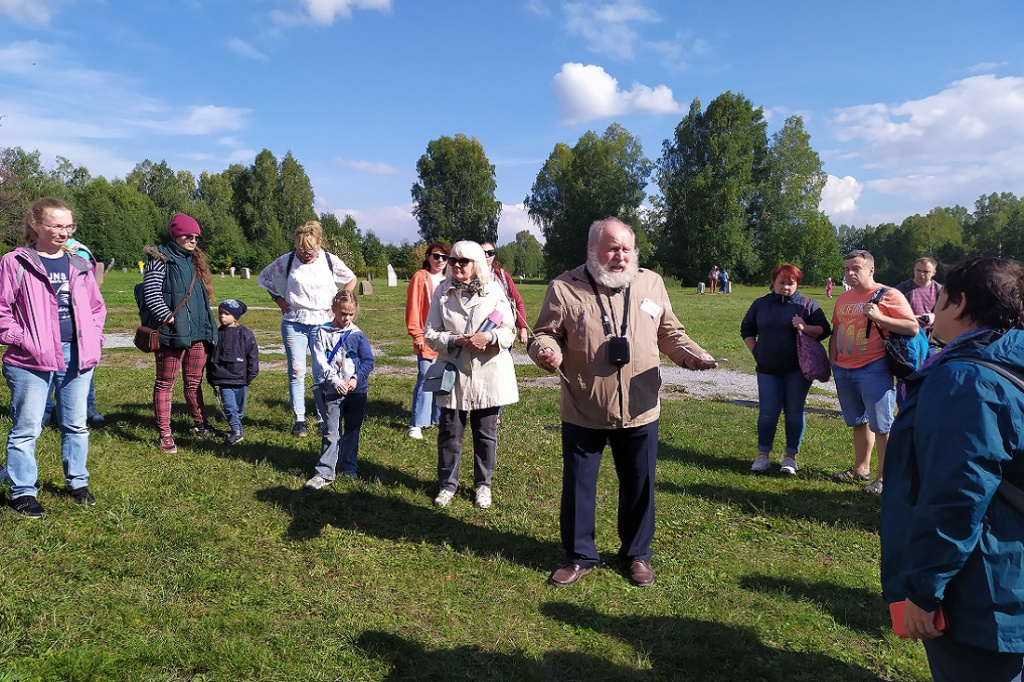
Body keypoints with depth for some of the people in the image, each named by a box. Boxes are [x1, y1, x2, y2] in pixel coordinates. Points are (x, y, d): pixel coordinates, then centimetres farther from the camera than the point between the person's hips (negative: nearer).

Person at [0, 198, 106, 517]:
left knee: (76, 424, 14)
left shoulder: (79, 264, 10)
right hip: (32, 360, -4)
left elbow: (96, 306, 17)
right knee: (27, 428, 4)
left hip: (77, 357, 5)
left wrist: (94, 339, 6)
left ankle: (78, 483, 28)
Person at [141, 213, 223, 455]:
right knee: (165, 383, 1)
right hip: (171, 333, -7)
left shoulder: (195, 261, 18)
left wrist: (207, 327, 19)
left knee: (194, 382, 17)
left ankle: (201, 424, 29)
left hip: (197, 334, 7)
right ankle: (164, 435, 6)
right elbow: (151, 294, -13)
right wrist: (168, 317, -19)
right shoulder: (160, 260, -5)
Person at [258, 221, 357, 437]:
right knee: (296, 372, -2)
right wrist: (279, 300, 4)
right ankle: (299, 421, 6)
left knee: (322, 373, 2)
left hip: (323, 324, 0)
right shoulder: (286, 261, -2)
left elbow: (351, 279, 14)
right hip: (294, 324, 0)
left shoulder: (330, 261, -1)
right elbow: (264, 278, 14)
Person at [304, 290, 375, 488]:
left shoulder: (357, 335, 0)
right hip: (332, 390, -1)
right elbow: (320, 360, -7)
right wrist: (336, 381, -16)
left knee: (352, 431, 12)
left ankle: (349, 468, 25)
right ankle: (325, 472, 5)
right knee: (330, 432, -1)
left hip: (356, 390, 1)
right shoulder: (323, 332, -1)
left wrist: (356, 379, -14)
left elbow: (368, 361, 1)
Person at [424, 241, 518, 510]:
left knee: (486, 433, 10)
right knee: (449, 431, 8)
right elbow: (431, 333, -1)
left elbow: (509, 331, -1)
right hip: (454, 374, 1)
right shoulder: (442, 291, 2)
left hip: (488, 374, -1)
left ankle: (483, 484, 27)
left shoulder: (494, 290, -2)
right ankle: (447, 483, 25)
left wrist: (489, 337, -21)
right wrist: (457, 341, -17)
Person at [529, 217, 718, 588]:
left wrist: (693, 354, -6)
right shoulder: (565, 288, -6)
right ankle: (579, 555, 30)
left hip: (639, 411, 2)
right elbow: (545, 333, -1)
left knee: (638, 485, 14)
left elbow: (669, 333, 12)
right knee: (578, 485, 9)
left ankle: (636, 553, 36)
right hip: (582, 413, -2)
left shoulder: (651, 284, 4)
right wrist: (547, 350, -23)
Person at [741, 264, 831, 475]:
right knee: (768, 412, 1)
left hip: (797, 370, -1)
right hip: (768, 370, 2)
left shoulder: (808, 305, 3)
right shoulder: (761, 304, 9)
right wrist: (755, 351, 8)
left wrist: (805, 328, -17)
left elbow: (824, 331, 1)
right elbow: (746, 329, 19)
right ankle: (763, 455, 13)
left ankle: (790, 457, 14)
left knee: (794, 412, 3)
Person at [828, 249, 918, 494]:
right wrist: (832, 363, 14)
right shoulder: (843, 298, 15)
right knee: (858, 423, 16)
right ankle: (861, 469, 27)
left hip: (873, 370, -7)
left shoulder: (888, 295, -6)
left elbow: (913, 327, -11)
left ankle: (884, 477, 6)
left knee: (880, 426, -3)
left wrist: (879, 317, -20)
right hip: (844, 371, 7)